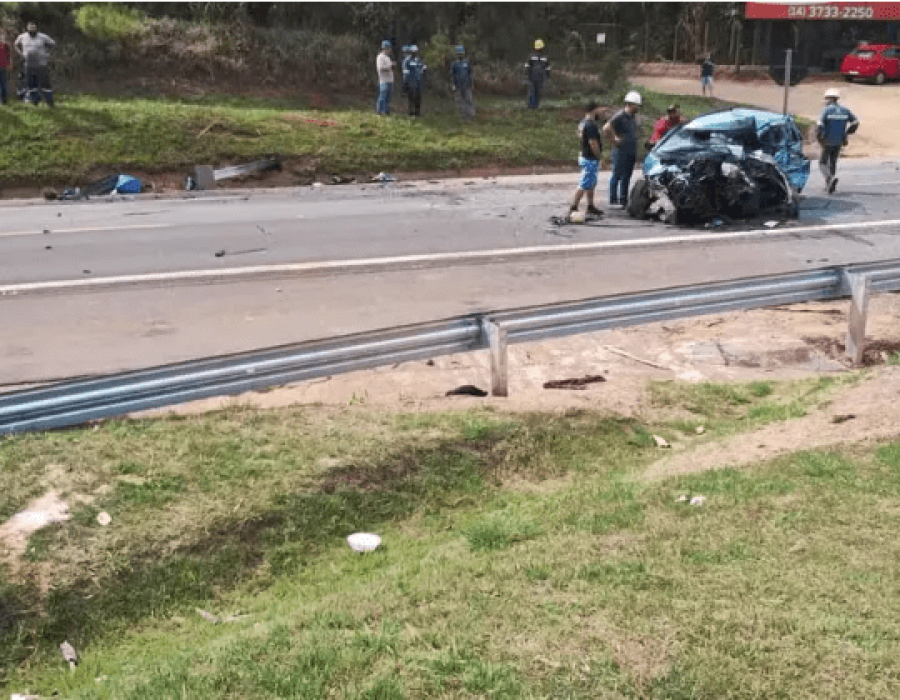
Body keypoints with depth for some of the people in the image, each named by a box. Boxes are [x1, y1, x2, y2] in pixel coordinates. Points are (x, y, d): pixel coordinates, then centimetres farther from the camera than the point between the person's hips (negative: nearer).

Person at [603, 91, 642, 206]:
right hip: (621, 152, -8)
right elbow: (606, 128, -24)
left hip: (631, 152, 8)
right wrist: (614, 140, -16)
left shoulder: (634, 117, 13)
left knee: (626, 177, 11)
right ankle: (613, 199, 3)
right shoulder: (620, 116, -14)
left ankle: (624, 200, 16)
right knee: (617, 175, -3)